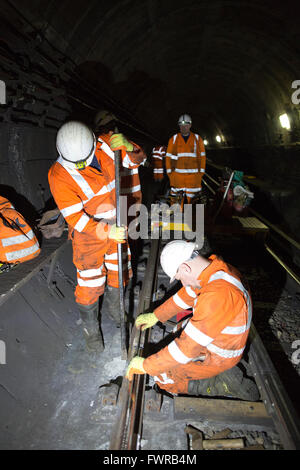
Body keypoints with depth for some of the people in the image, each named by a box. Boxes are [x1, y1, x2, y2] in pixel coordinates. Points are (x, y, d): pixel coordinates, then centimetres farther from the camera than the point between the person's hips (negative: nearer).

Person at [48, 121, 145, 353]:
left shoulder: (103, 148, -13)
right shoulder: (59, 175, -24)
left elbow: (137, 159, 0)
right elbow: (75, 218, -26)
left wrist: (127, 147, -24)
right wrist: (106, 232, -38)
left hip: (117, 227, 5)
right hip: (90, 236, -4)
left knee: (119, 273, 20)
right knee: (90, 286, 3)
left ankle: (116, 309, 49)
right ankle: (91, 329, 30)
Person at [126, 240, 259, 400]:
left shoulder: (217, 296, -39)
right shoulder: (215, 265, -10)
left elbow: (188, 347, -33)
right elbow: (186, 295, 7)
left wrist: (146, 365, -20)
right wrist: (155, 316, 14)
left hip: (216, 357, -9)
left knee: (162, 375, -1)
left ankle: (225, 385, 1)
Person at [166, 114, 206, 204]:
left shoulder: (197, 139, 9)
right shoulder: (173, 139, 8)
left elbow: (201, 156, 8)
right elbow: (169, 157, 8)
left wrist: (201, 172, 2)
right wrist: (169, 172, 2)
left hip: (193, 175, 0)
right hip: (177, 175, 0)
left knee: (192, 198, 0)